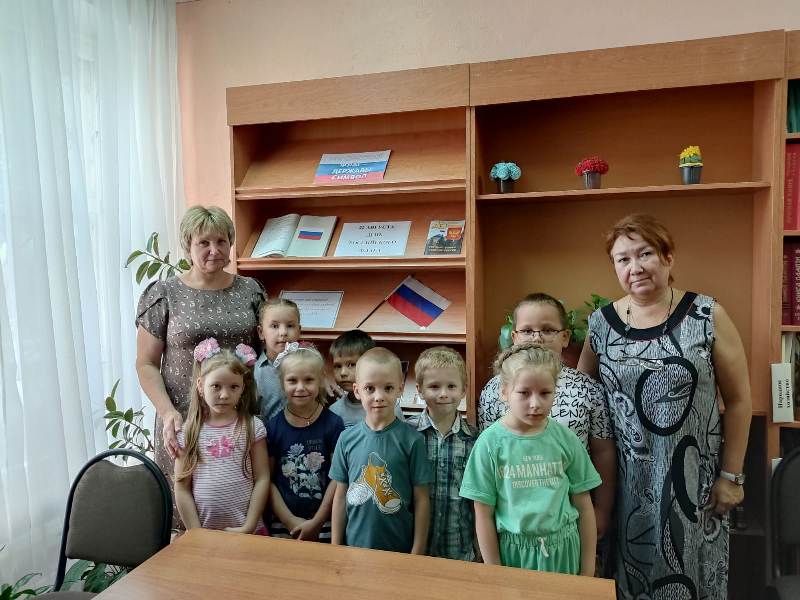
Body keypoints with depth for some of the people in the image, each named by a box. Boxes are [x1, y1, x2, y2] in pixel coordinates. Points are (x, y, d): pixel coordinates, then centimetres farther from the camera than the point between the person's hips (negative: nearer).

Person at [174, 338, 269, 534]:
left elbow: (262, 479, -5)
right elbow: (182, 489, 0)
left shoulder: (252, 427, -5)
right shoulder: (188, 432, -2)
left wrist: (248, 527, -9)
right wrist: (197, 532, -5)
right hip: (203, 531, 1)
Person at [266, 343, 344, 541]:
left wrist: (317, 522, -7)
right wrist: (290, 520, -5)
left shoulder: (333, 424, -8)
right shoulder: (273, 426, -3)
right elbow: (268, 479, 0)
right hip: (282, 524, 2)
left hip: (324, 523, -1)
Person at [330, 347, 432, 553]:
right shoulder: (347, 439, -5)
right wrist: (335, 548, 5)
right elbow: (340, 496, 3)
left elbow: (421, 500, -8)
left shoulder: (412, 440, -13)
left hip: (401, 548, -2)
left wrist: (418, 552, -7)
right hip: (355, 545, 2)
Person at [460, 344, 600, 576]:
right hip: (512, 550, -1)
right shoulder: (490, 442, -13)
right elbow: (484, 514, -7)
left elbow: (583, 506, 1)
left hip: (562, 549, 2)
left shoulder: (565, 438, -7)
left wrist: (588, 570, 4)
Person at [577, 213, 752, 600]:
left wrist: (731, 475, -2)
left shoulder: (707, 315, -7)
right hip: (626, 481, 2)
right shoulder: (601, 323, -2)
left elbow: (738, 401, -2)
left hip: (693, 477, -2)